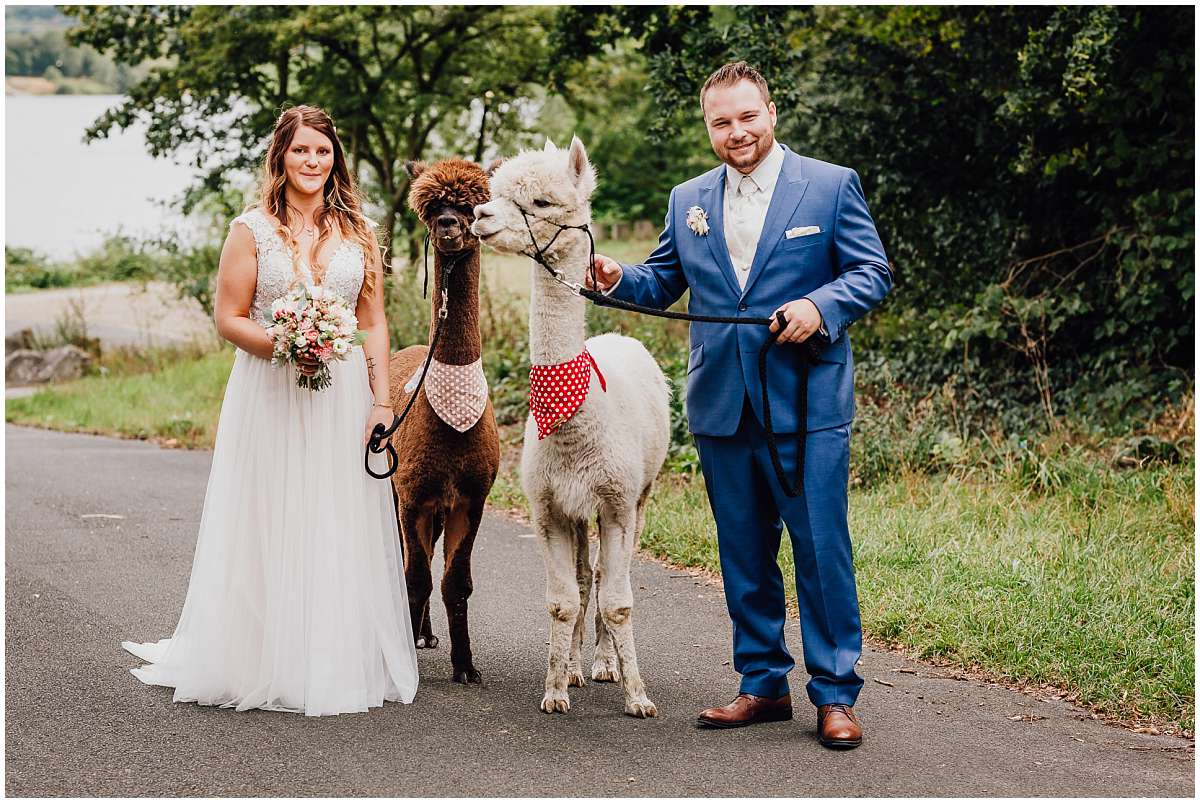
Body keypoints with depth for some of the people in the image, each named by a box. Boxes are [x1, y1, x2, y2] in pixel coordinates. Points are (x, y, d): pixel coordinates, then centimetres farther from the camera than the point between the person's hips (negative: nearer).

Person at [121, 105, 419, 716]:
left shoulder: (356, 231, 10)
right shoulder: (252, 230, 0)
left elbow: (374, 322, 10)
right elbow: (229, 319, -2)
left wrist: (381, 400, 3)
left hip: (342, 396, 3)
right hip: (269, 396, -3)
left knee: (340, 530, 5)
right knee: (269, 527, 0)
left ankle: (337, 662, 16)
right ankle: (260, 661, 11)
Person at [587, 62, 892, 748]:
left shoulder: (832, 185, 1)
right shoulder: (687, 201, 13)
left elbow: (873, 273, -1)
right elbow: (663, 282, 17)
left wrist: (821, 306, -19)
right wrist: (617, 278, -4)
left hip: (807, 404, -4)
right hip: (722, 408, 4)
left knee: (822, 548, -3)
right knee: (745, 555, 11)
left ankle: (836, 695, 6)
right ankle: (764, 684, 22)